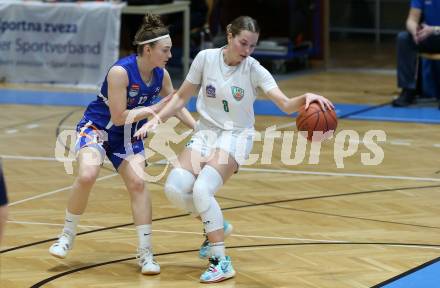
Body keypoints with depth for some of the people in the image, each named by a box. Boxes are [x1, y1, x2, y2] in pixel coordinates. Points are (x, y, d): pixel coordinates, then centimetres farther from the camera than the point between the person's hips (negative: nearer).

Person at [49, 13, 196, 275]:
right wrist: (154, 109, -21)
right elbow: (118, 117, -25)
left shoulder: (161, 75, -8)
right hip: (97, 127, -5)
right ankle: (68, 236, -6)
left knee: (137, 183, -10)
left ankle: (146, 252, -3)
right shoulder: (121, 71, -28)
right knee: (87, 175, -27)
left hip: (129, 136, 5)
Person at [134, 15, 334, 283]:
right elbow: (181, 97, 6)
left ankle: (222, 262, -16)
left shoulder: (254, 70, -14)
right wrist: (157, 119, -5)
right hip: (205, 133, 4)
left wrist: (306, 98, -45)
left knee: (201, 189, -26)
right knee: (174, 188, -17)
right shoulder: (205, 58, -7)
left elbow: (286, 105, -24)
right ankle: (215, 225, 14)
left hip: (236, 137, -4)